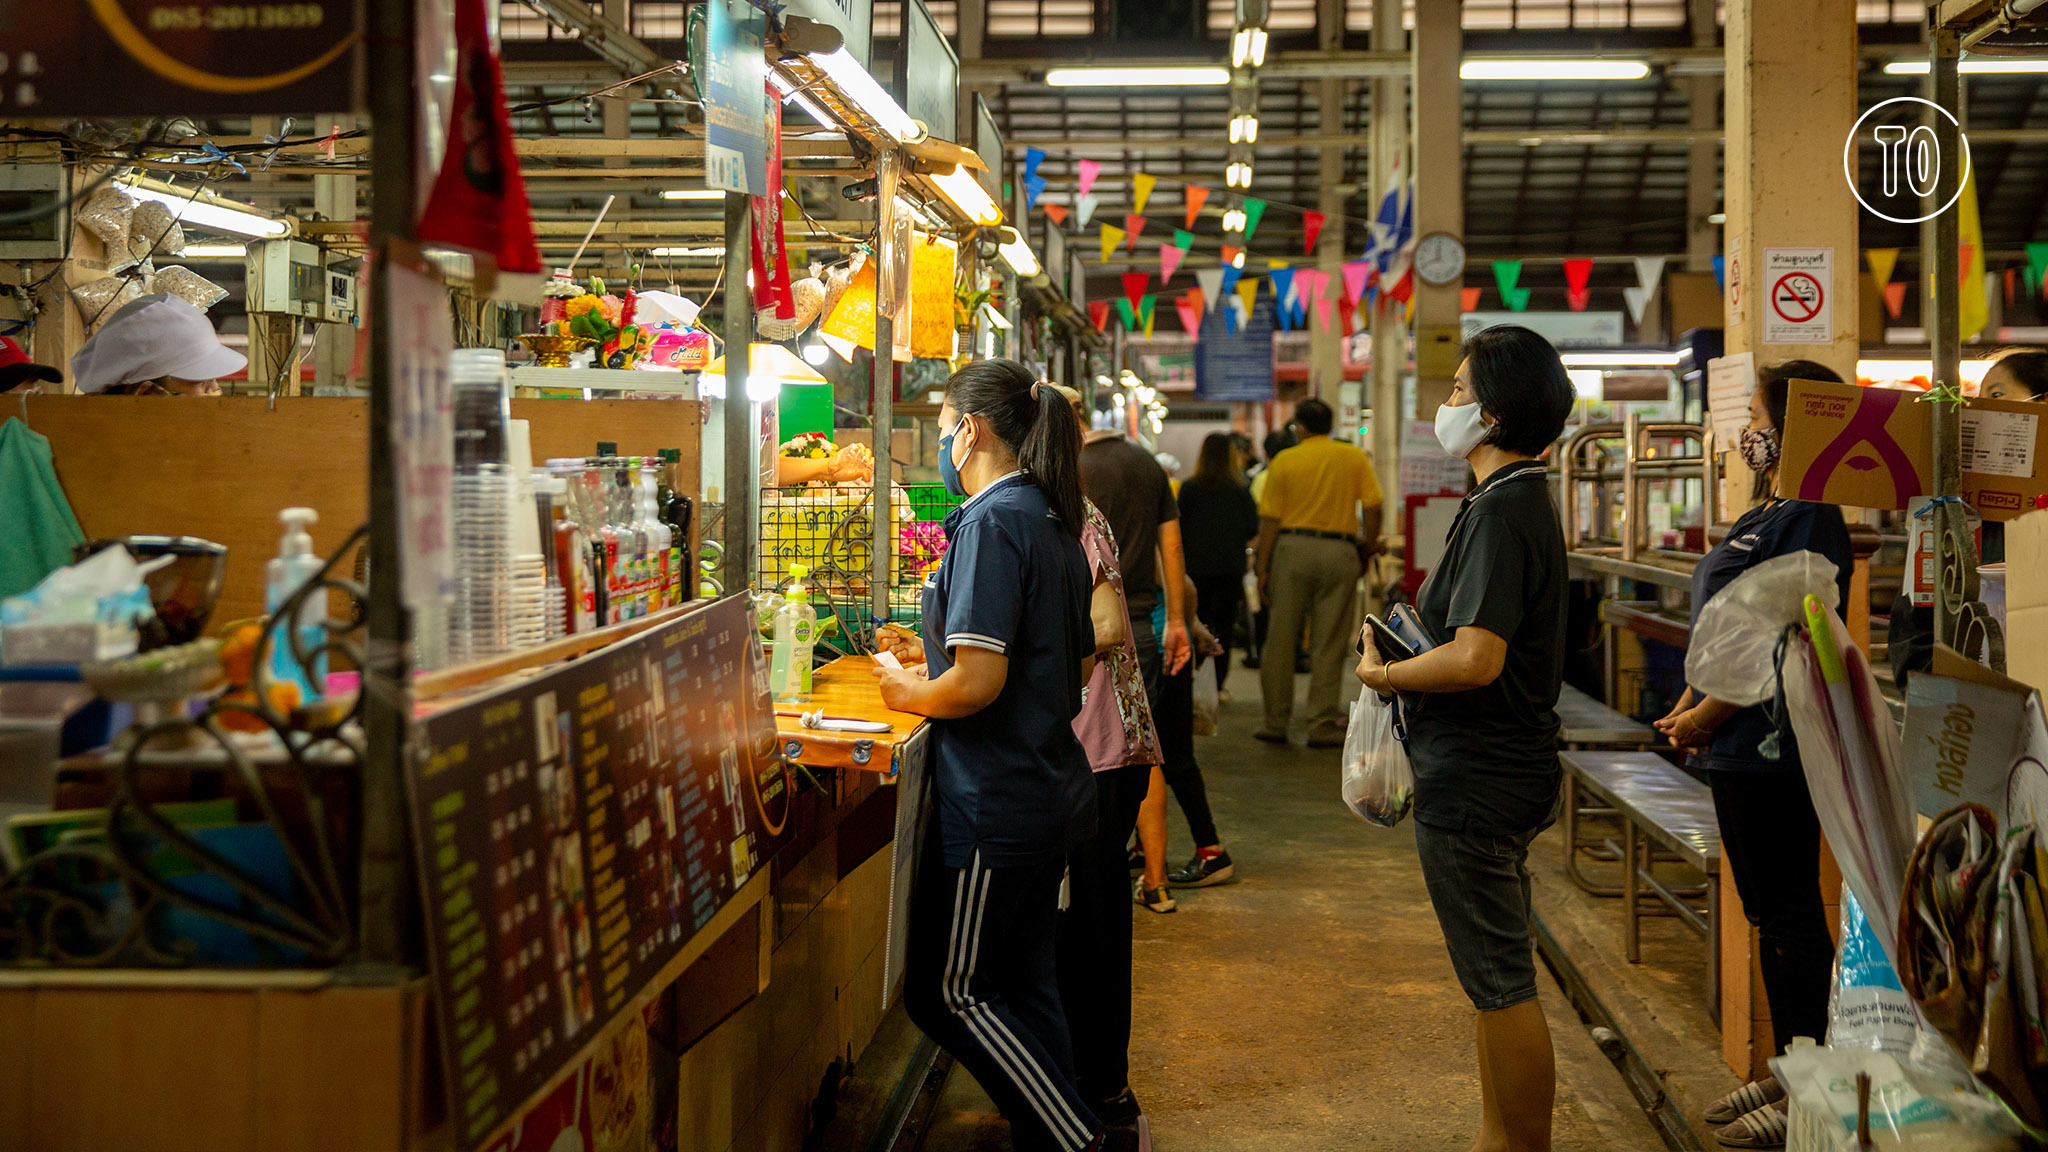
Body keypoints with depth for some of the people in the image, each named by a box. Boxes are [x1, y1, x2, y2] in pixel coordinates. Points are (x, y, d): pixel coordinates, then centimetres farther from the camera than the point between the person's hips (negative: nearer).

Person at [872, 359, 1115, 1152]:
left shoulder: (991, 523, -18)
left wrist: (907, 693, -6)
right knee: (1023, 983, 16)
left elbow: (978, 681, -26)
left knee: (945, 990, 3)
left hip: (994, 803, -9)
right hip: (1052, 787, 9)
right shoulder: (1052, 521, 11)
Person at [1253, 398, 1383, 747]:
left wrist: (1263, 569, 3)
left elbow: (1270, 520, -1)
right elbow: (1373, 509, -1)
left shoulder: (1284, 461, 2)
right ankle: (1322, 725, 5)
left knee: (1281, 640, 8)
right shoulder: (1355, 457, 5)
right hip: (1339, 551, 0)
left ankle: (1276, 722, 12)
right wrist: (1367, 551, 10)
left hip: (1292, 547, 0)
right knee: (1329, 644, 5)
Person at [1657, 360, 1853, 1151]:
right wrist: (1690, 704, 9)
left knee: (1791, 916, -2)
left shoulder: (1808, 521, -16)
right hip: (1741, 751, 10)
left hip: (1775, 751, -10)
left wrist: (1706, 716, -16)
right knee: (1768, 914, 17)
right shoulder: (1763, 515, 15)